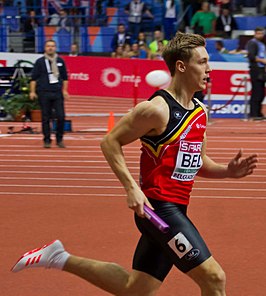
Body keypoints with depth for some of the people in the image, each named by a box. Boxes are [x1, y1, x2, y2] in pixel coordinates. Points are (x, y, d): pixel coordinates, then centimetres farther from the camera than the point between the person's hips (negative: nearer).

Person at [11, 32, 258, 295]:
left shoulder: (199, 111, 12)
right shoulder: (158, 109, -14)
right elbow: (110, 142, -9)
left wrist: (226, 171, 2)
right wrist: (131, 187, -19)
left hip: (175, 211, 9)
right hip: (159, 207, -9)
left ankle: (59, 259, 23)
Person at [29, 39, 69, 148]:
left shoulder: (60, 61, 11)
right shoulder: (40, 62, 4)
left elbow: (65, 77, 18)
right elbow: (33, 78, 4)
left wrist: (64, 90, 11)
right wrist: (32, 91, -3)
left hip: (58, 93, 2)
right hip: (44, 93, -2)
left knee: (61, 116, -6)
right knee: (45, 118, 1)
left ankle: (59, 139, 8)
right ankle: (47, 140, 10)